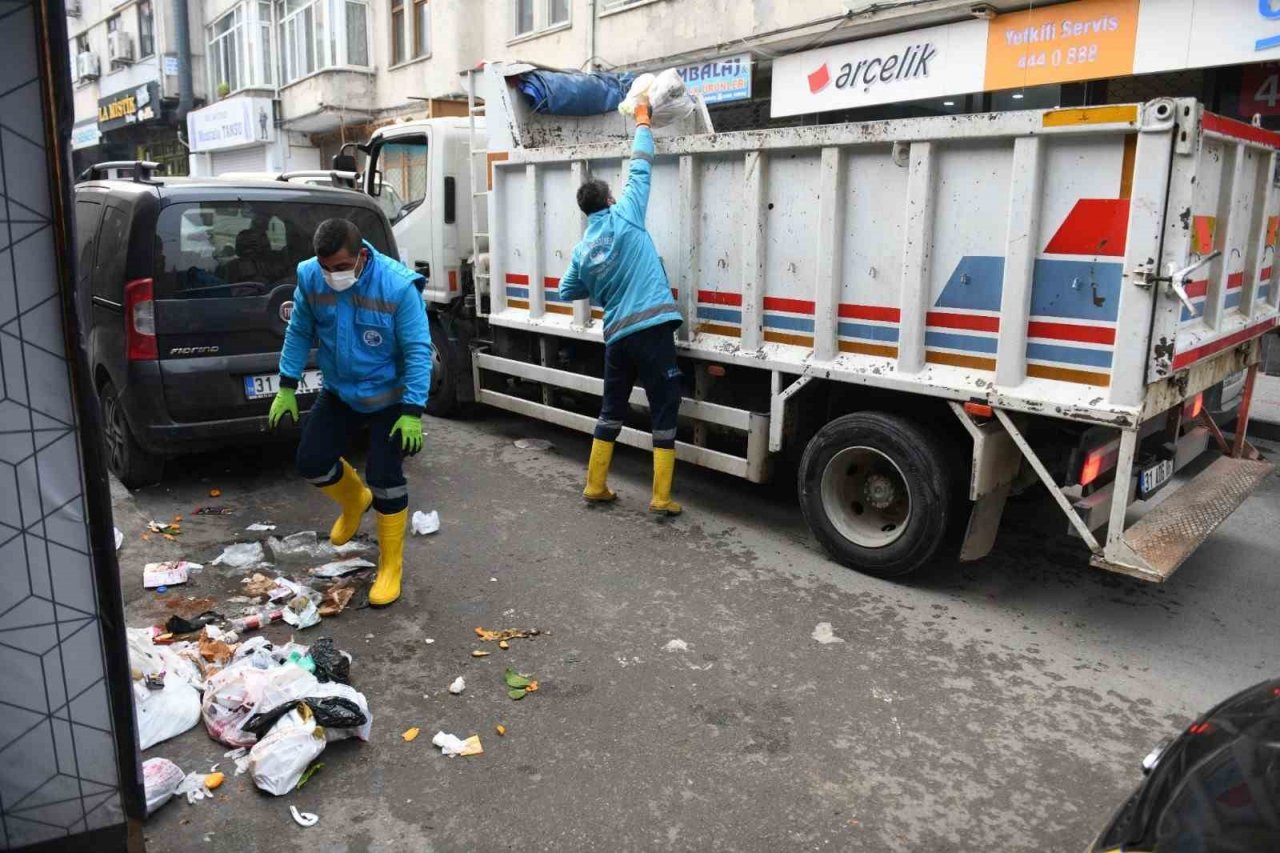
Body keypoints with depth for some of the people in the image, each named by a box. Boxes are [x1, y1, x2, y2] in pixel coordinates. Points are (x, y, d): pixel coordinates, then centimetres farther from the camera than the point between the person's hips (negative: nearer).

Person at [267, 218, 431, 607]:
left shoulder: (398, 285, -26)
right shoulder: (310, 278, -13)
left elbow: (418, 351, -22)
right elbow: (299, 333, 2)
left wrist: (412, 413, -25)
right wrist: (286, 388, 1)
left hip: (389, 398, -5)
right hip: (339, 393, 5)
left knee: (385, 477, -7)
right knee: (311, 461, 3)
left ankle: (391, 564, 12)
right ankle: (355, 500, 37)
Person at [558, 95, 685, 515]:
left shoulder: (582, 249, 12)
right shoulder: (624, 217, -1)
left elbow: (567, 291, 22)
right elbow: (640, 169, 6)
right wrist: (643, 121, 20)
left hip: (616, 335, 5)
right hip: (651, 329, -5)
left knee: (612, 410, 18)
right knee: (664, 412, 1)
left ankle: (595, 486, 24)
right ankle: (661, 497, 2)